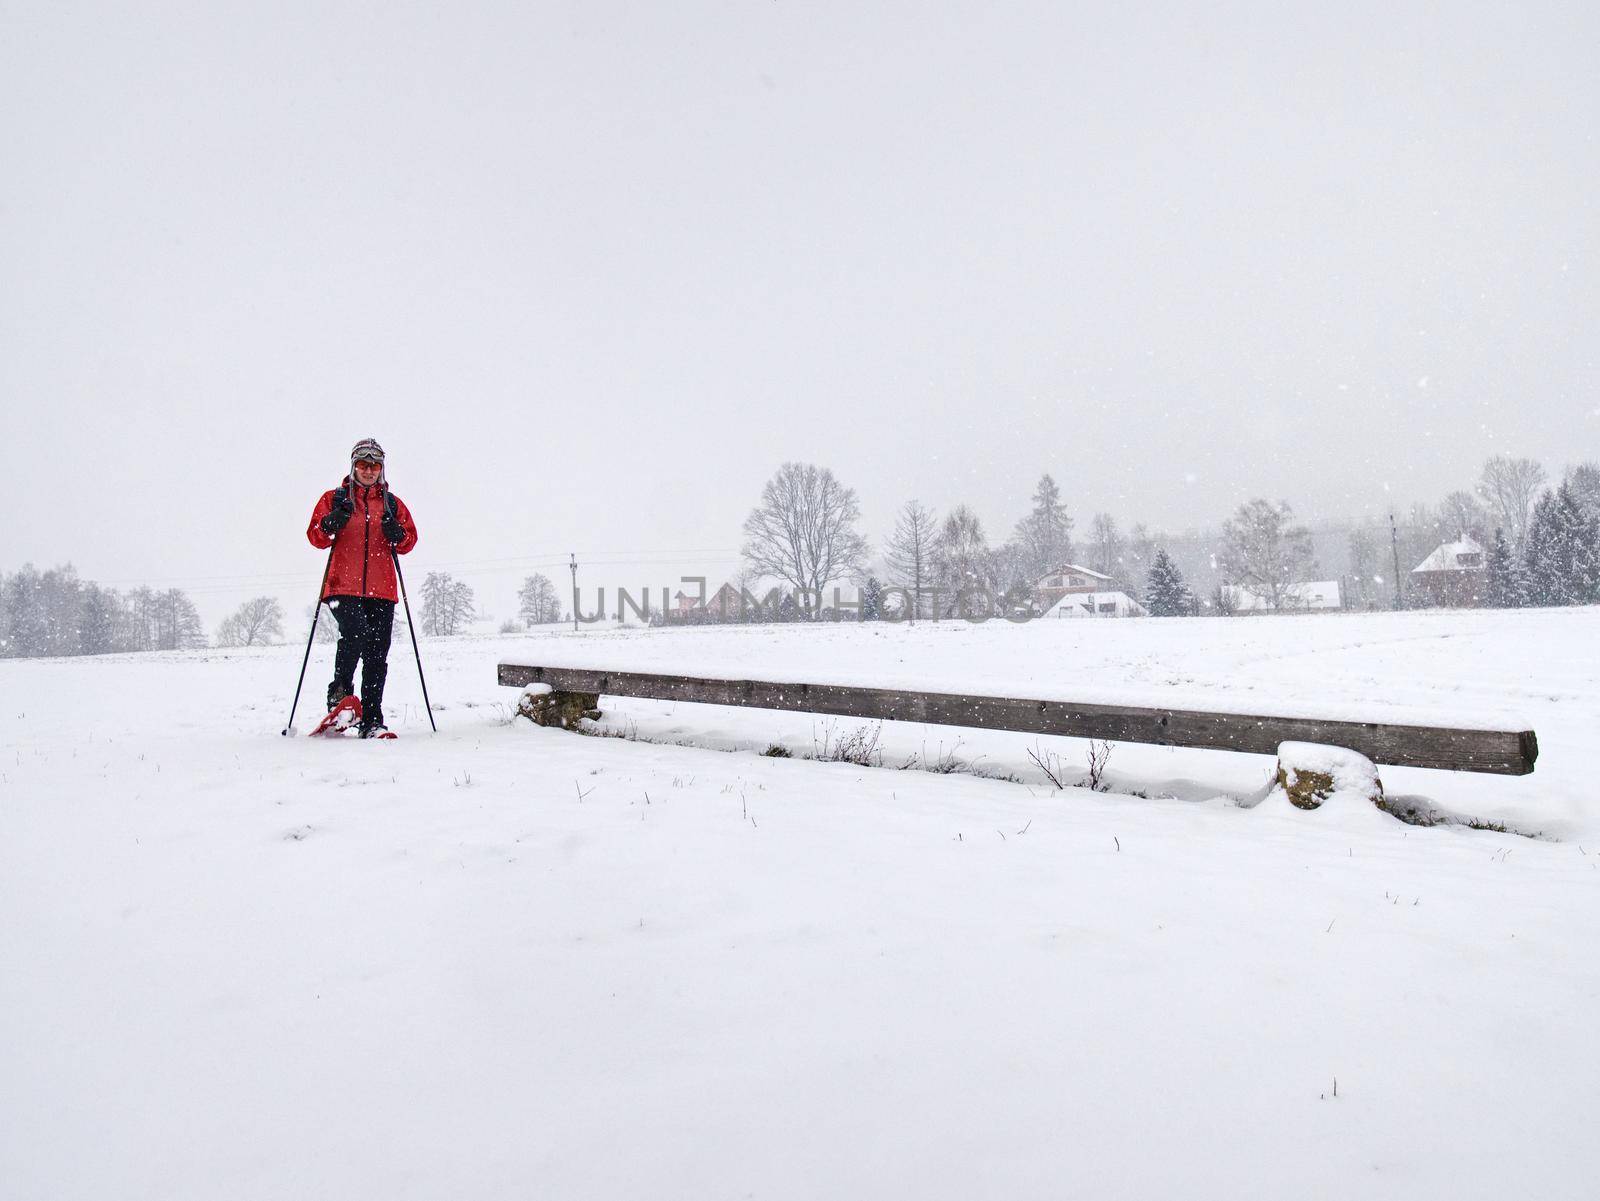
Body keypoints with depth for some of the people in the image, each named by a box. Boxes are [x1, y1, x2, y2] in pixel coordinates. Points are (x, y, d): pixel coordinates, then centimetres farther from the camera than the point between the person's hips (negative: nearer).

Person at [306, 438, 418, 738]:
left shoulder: (393, 504, 16)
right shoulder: (334, 498, 11)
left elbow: (409, 542, 16)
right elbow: (315, 537, 7)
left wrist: (397, 534, -6)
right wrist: (330, 525, -15)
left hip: (381, 589, 2)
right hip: (344, 587, -2)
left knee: (377, 656, 0)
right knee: (355, 634, -27)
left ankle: (371, 721, 6)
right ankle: (340, 691, -3)